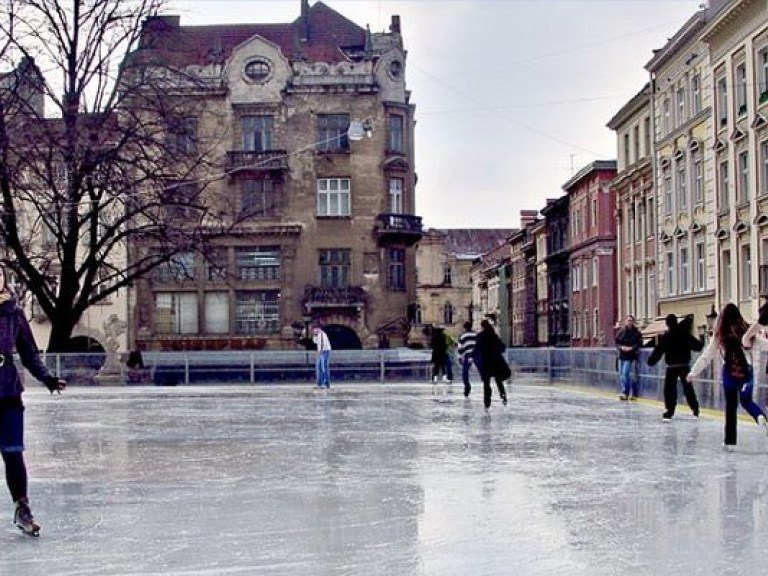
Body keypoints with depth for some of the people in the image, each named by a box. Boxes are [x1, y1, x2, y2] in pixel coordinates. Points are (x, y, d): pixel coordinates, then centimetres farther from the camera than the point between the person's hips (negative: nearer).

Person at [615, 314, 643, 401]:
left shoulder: (636, 332, -3)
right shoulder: (621, 332, 8)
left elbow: (639, 343, -7)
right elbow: (617, 342, 9)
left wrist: (631, 348, -20)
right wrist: (621, 347, -10)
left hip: (630, 357, -6)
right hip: (622, 356, 6)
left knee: (625, 373, -15)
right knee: (621, 374, 8)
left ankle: (625, 393, -11)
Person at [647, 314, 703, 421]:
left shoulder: (665, 337, -8)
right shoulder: (685, 334, -1)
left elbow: (658, 351, -10)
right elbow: (696, 346, 6)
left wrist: (651, 361, 0)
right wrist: (701, 343, 28)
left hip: (672, 367, -3)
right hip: (685, 365, 3)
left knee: (670, 390, -1)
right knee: (688, 388, 15)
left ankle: (669, 412, -9)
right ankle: (695, 410, 19)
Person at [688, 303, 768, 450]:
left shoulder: (719, 335, -6)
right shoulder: (747, 331, -5)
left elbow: (706, 356, -2)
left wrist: (693, 372, 6)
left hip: (729, 372, -1)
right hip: (746, 371, 1)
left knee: (731, 406, 10)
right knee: (746, 400, 21)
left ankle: (730, 441, 12)